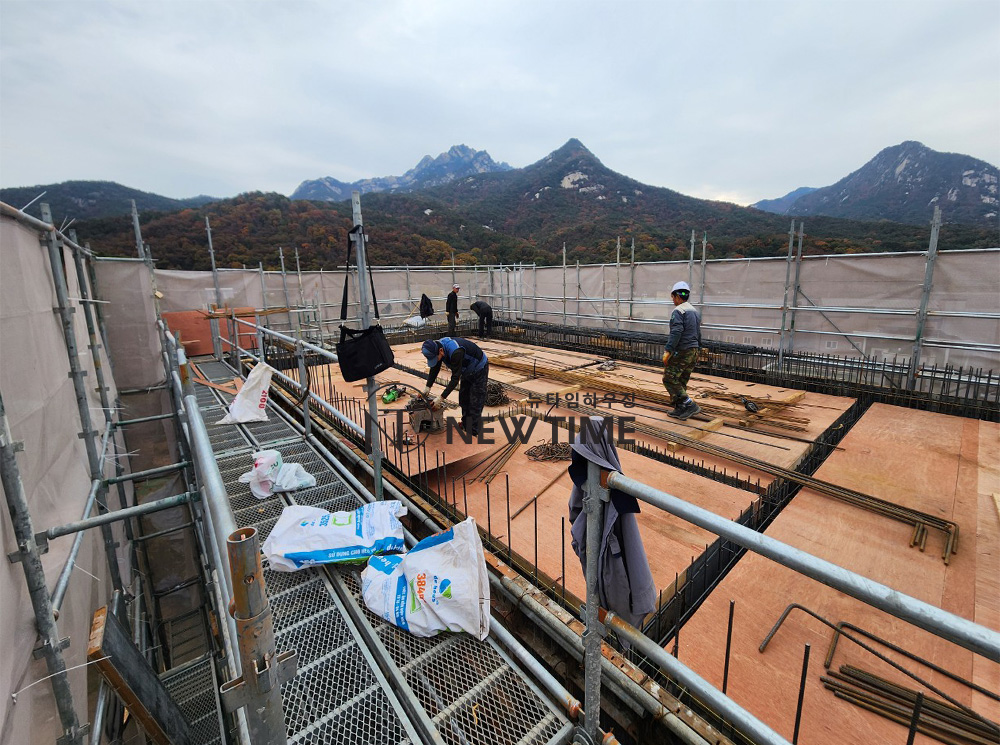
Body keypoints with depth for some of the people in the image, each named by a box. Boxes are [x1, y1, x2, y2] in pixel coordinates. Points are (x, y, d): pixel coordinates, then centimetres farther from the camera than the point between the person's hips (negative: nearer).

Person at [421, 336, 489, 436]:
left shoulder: (456, 352, -40)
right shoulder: (438, 346, -15)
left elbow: (455, 378, -36)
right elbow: (435, 368, 0)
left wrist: (441, 398, -34)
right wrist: (428, 387, -6)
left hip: (479, 369, -8)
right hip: (467, 370, 8)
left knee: (475, 403, -7)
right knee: (463, 398, 13)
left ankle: (472, 434, -1)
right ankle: (466, 426, 27)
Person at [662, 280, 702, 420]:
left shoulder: (678, 311, -12)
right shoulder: (695, 311, 17)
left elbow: (676, 332, -24)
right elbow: (698, 334, 20)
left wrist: (667, 351, -25)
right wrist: (697, 349, 24)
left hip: (681, 352, -9)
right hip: (693, 351, 9)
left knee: (669, 379, -4)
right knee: (681, 382, 14)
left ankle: (690, 405, -9)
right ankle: (680, 410, 18)